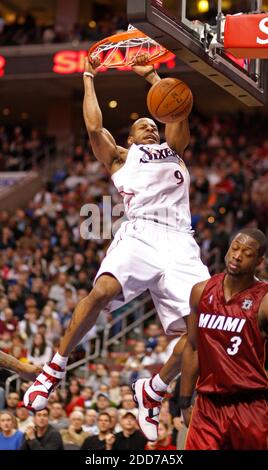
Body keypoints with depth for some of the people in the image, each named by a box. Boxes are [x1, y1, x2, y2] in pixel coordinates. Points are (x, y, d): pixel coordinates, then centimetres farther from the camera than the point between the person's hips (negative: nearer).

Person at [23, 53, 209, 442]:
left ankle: (152, 390, 8)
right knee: (103, 290, -32)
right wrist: (89, 78, 25)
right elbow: (94, 126, 14)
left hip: (179, 242, 3)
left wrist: (151, 75, 30)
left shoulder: (173, 151, 32)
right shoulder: (121, 157, 26)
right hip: (140, 232, -3)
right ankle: (55, 369, -17)